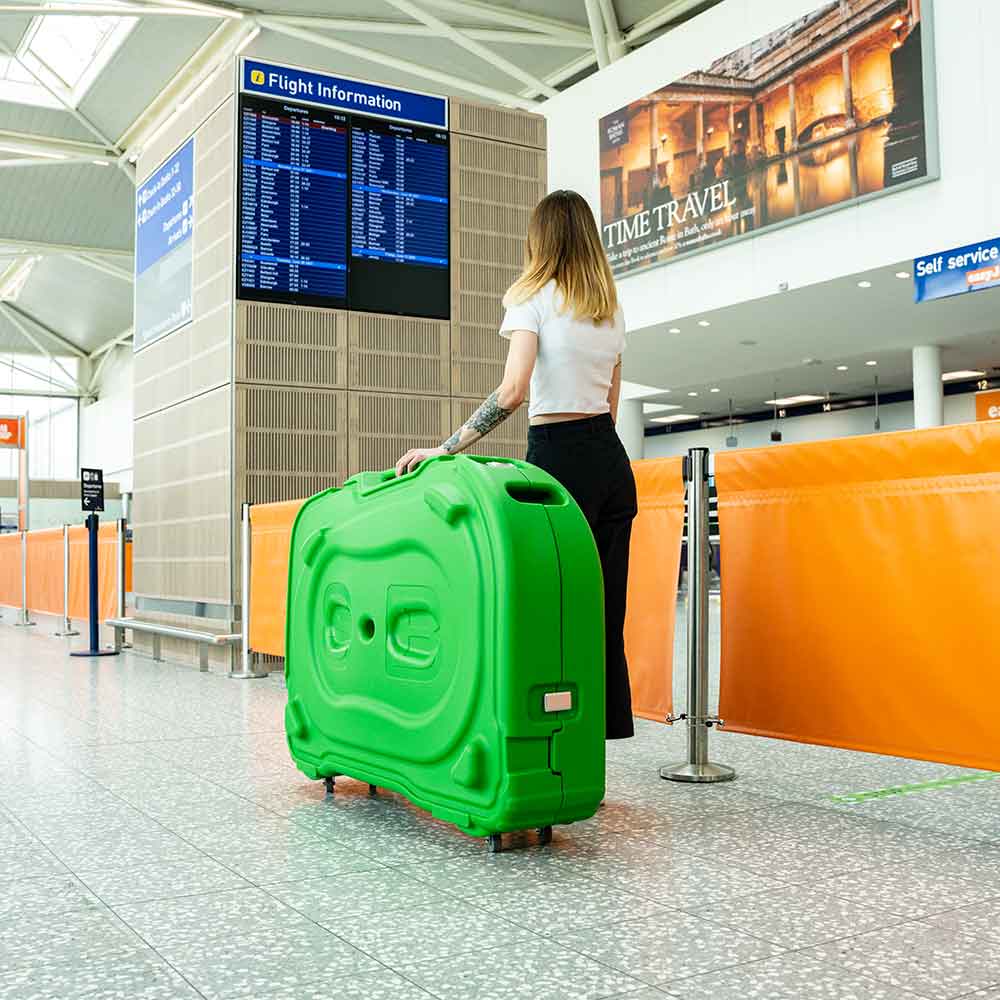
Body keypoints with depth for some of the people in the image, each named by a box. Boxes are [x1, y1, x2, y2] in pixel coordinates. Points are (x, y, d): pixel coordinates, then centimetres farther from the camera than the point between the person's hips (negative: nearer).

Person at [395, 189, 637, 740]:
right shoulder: (611, 307, 16)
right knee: (605, 610, 8)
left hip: (558, 455, -7)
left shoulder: (533, 297, -4)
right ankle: (606, 730, 13)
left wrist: (444, 448, -16)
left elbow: (512, 392, -18)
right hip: (612, 460, 7)